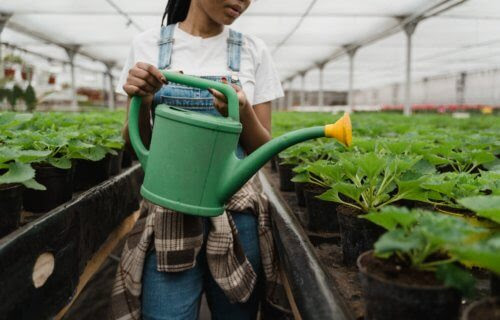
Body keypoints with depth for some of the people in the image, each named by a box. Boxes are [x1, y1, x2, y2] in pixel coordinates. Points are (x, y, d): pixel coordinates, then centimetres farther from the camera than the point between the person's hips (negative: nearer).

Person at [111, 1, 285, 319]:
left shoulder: (254, 51, 2)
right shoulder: (148, 45, 1)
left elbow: (263, 149, 3)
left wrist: (243, 112, -18)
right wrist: (141, 102, -15)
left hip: (237, 211, 2)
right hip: (168, 212, -1)